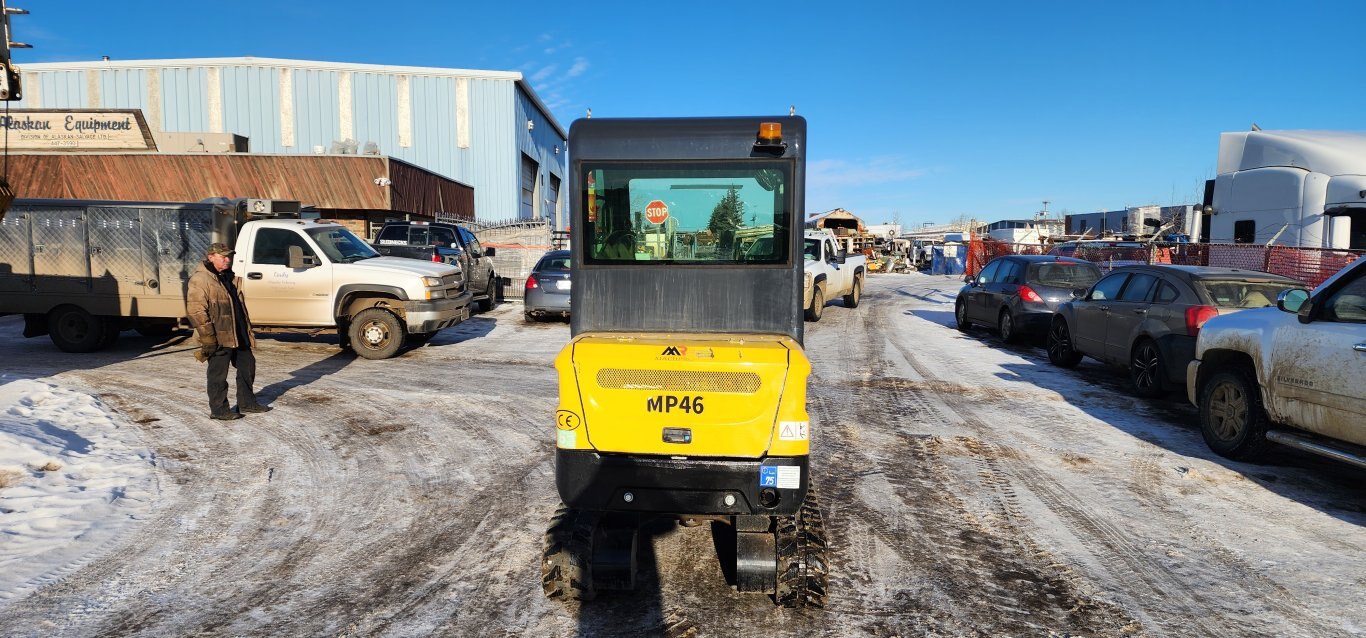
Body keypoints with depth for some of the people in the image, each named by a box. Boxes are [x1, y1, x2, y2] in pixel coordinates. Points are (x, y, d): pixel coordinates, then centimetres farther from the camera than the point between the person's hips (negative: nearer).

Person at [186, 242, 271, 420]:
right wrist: (207, 337, -21)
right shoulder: (200, 279, -11)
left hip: (239, 336, 9)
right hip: (218, 338, -9)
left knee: (247, 365, 14)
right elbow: (195, 310, -18)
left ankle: (247, 402, 25)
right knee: (218, 374, 0)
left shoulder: (228, 277, 17)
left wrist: (248, 330, 20)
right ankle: (218, 409, 10)